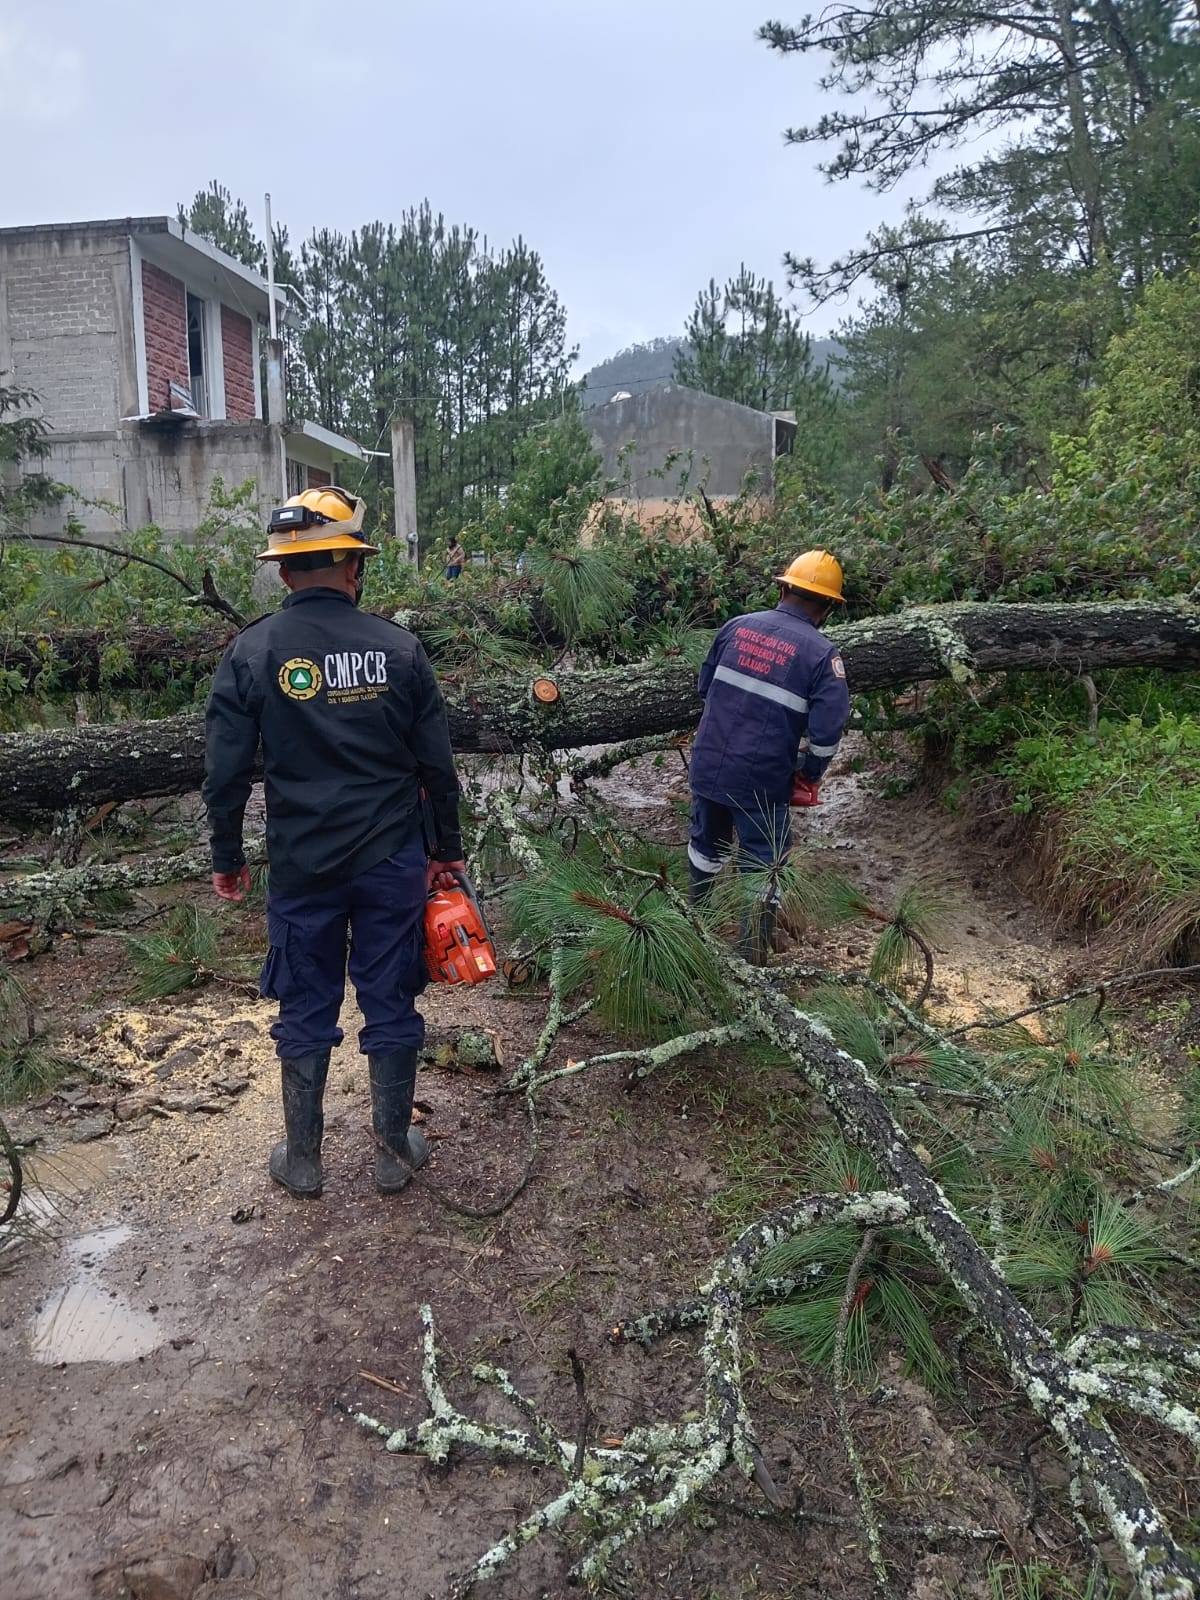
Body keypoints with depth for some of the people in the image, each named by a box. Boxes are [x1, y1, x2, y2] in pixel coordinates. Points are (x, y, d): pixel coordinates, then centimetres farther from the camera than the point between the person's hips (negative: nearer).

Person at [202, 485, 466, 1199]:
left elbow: (227, 773, -4)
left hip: (302, 866, 0)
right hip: (394, 862, 0)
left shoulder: (252, 652, -7)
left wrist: (228, 859, 9)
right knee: (392, 1006, 12)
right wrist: (448, 849, 12)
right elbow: (437, 765, 0)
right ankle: (395, 1151, 27)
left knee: (306, 1012, 14)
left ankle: (303, 1159, 28)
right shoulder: (398, 647, -5)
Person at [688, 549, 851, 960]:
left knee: (706, 843, 27)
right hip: (761, 782, -5)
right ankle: (753, 957, 17)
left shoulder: (737, 626, 1)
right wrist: (808, 776, 2)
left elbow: (706, 686, 14)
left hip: (708, 766, 5)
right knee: (762, 867, 10)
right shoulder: (822, 654, -11)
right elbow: (827, 732, -16)